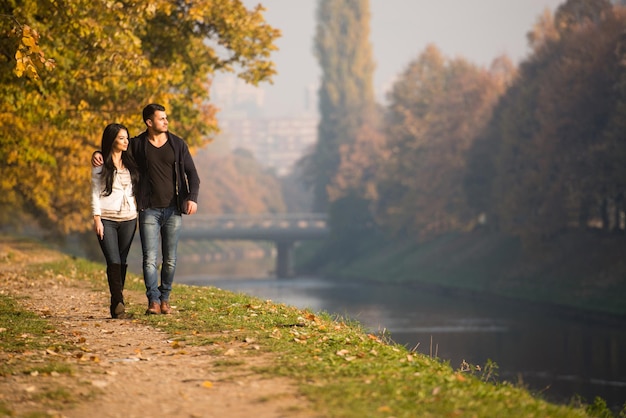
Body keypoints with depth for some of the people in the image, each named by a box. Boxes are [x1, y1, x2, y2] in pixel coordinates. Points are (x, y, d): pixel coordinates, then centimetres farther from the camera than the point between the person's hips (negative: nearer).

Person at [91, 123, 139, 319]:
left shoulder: (130, 162, 12)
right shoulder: (101, 164, 1)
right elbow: (95, 193, 0)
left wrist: (138, 215, 11)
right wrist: (97, 218, -7)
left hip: (128, 218, 4)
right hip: (107, 219, -4)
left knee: (122, 262, 4)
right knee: (114, 262, -13)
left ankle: (116, 305, 11)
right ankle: (118, 304, -19)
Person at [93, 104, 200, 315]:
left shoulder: (178, 144, 5)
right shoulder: (137, 145, 2)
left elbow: (191, 173, 5)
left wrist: (192, 198, -11)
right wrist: (98, 154, -6)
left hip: (173, 210, 1)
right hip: (149, 210, -1)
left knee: (170, 260, 5)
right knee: (149, 258, -9)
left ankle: (165, 298, 18)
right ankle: (153, 301, -9)